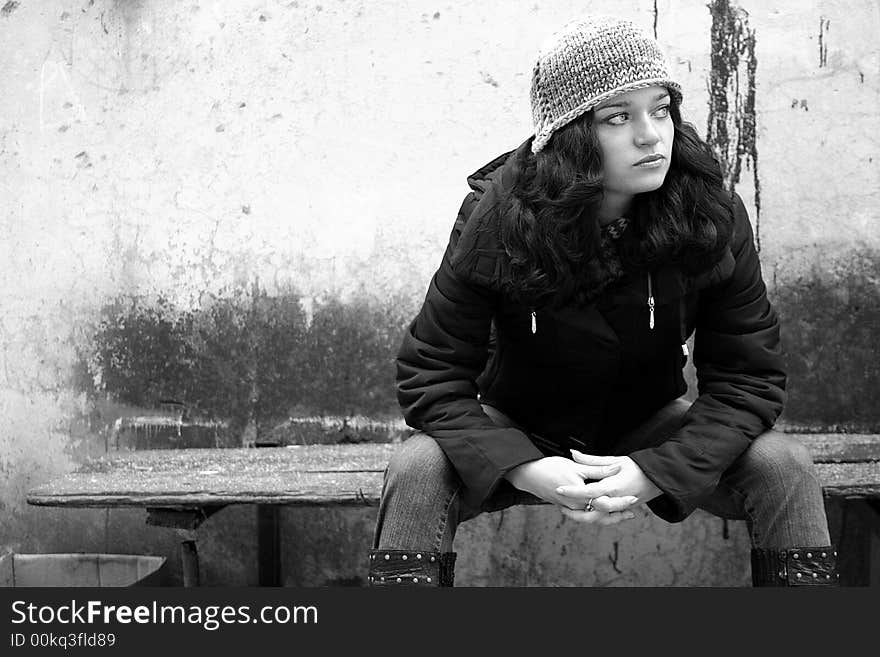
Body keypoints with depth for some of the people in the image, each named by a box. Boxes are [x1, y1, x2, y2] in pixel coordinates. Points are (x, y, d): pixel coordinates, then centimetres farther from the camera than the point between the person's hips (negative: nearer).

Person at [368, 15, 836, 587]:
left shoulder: (713, 217, -18)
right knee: (418, 468, -30)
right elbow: (431, 375, -17)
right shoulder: (499, 218, -21)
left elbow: (749, 378, -13)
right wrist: (523, 470, -33)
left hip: (650, 431, 1)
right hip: (520, 435, -1)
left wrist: (657, 471, -29)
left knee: (786, 465, -23)